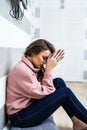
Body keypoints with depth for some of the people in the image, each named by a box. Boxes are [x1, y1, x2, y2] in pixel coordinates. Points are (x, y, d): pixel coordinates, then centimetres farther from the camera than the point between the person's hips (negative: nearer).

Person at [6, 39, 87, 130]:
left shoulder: (31, 66, 6)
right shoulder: (22, 69, -22)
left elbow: (44, 86, 1)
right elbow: (44, 92, -18)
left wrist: (49, 68, -8)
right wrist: (49, 69, -17)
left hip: (30, 105, 9)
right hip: (20, 117, -9)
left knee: (59, 82, -3)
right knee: (65, 92, -14)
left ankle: (76, 121, 2)